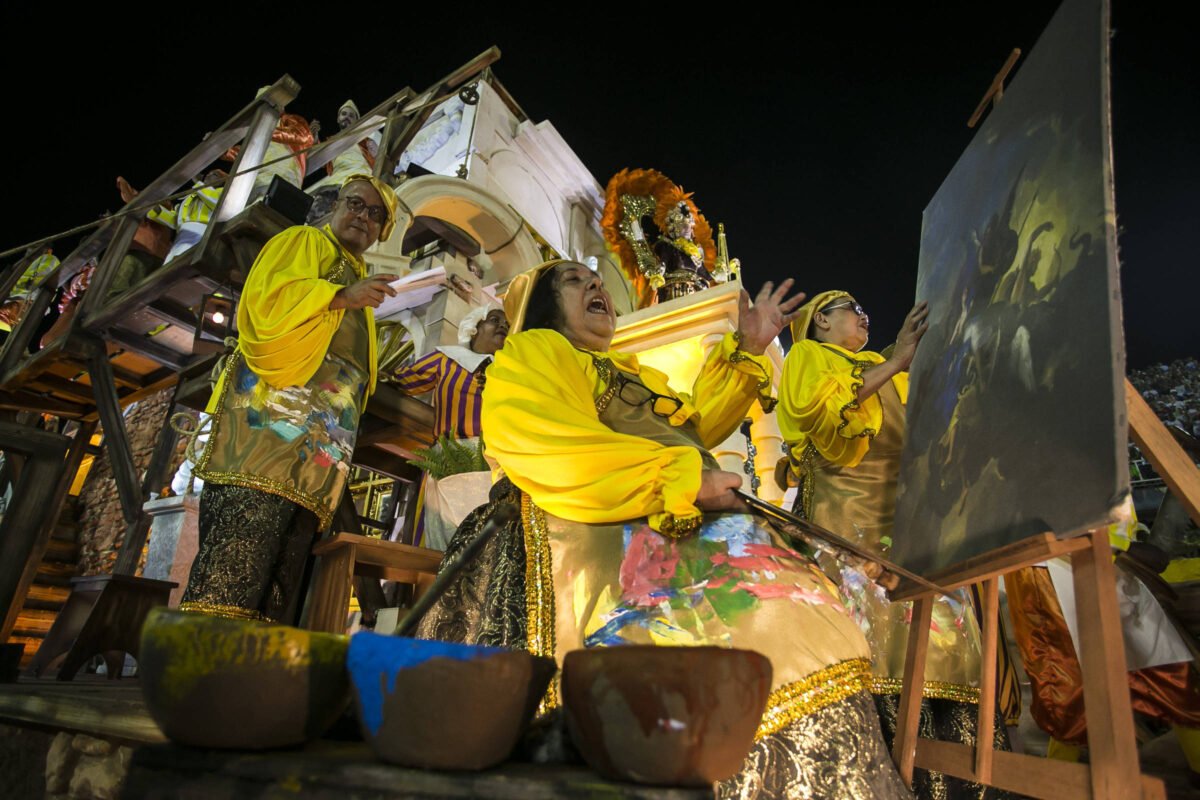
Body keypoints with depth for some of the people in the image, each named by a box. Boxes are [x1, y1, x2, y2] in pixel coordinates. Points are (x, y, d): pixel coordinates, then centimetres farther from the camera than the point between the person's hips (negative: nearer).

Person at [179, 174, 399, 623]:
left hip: (323, 426, 7)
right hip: (276, 407, -6)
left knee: (286, 558, -4)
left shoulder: (360, 281, 33)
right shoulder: (301, 241, 15)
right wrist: (340, 296, -13)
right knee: (248, 522, -22)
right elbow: (265, 297, -4)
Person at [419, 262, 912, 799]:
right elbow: (552, 451, -9)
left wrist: (746, 350, 20)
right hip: (607, 532, -7)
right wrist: (683, 479, -13)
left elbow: (696, 424, 23)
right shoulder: (528, 353, 10)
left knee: (790, 609, -11)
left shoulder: (633, 373, 35)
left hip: (690, 527, 7)